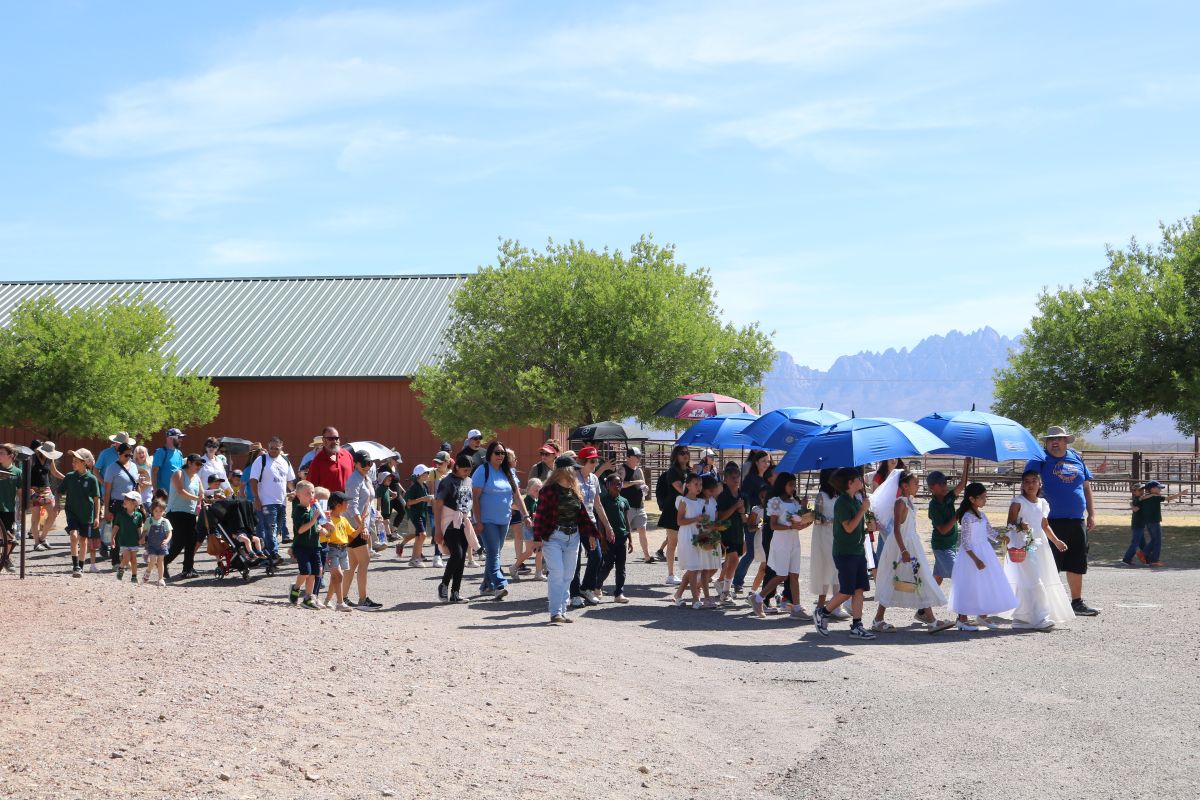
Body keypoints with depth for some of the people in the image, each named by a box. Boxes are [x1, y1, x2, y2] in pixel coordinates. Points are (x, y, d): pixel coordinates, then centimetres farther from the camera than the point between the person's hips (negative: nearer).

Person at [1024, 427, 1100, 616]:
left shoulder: (1076, 458, 13)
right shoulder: (1039, 461, -3)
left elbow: (1086, 487, 20)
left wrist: (1091, 513, 15)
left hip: (1077, 521, 6)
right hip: (1052, 521, -6)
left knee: (1077, 564, 12)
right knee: (1050, 565, -3)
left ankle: (1077, 602, 23)